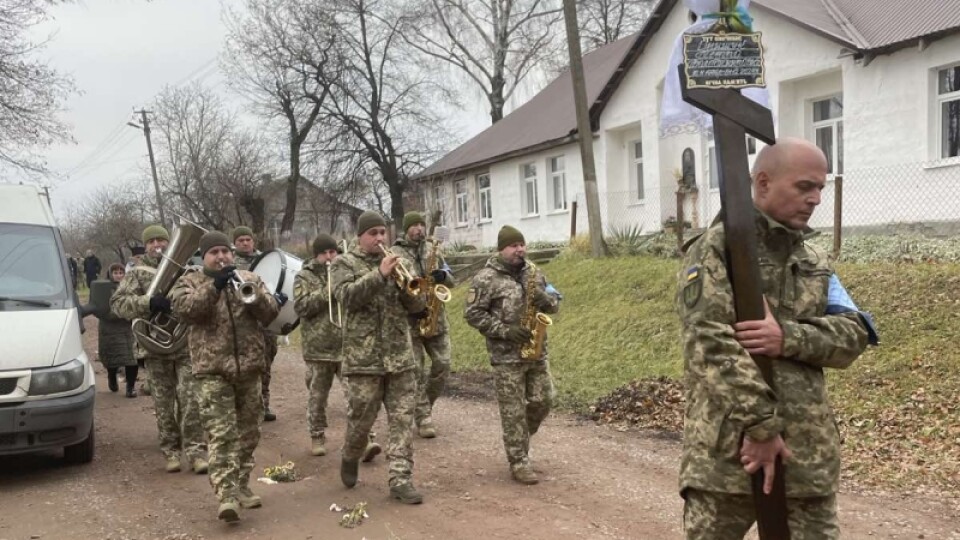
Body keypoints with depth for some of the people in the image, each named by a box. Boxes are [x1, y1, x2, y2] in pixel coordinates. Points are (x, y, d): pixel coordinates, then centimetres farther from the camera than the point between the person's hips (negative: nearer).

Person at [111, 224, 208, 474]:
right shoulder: (137, 274, 6)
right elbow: (117, 302, -6)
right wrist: (149, 303, -20)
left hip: (187, 345, 0)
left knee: (190, 399, -5)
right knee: (163, 403, 8)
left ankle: (195, 451, -1)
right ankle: (170, 451, 19)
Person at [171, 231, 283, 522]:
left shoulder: (250, 279, 11)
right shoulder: (190, 281, 6)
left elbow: (270, 313, -1)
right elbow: (184, 308, -15)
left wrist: (253, 294, -20)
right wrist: (214, 285, -25)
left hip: (249, 367, 3)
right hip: (212, 369, -3)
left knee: (248, 432, 10)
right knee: (221, 434, -11)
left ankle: (241, 486, 23)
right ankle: (226, 495, -14)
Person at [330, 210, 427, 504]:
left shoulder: (395, 262, 13)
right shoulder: (344, 263, 2)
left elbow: (418, 305, 7)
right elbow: (346, 296, -17)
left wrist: (403, 284, -12)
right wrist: (379, 275, -24)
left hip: (400, 355, 4)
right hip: (363, 357, -4)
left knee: (402, 419, 0)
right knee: (360, 419, 5)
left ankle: (400, 479, 5)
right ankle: (350, 459, 34)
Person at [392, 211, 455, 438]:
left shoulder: (432, 249, 13)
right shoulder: (395, 254, -2)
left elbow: (451, 281, 15)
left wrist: (443, 275, -9)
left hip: (436, 318, 5)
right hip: (409, 321, -4)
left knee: (442, 365, 4)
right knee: (416, 371, -1)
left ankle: (424, 407, 24)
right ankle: (423, 418, 6)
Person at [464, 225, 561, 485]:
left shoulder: (533, 272, 10)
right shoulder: (486, 278, -9)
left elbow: (555, 302, 15)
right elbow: (472, 313, -11)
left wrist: (546, 299, -10)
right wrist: (504, 331, -18)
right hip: (506, 356, -6)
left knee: (542, 402, 11)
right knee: (514, 411, 0)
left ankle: (518, 441, 35)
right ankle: (519, 463, 9)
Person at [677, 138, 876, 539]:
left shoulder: (816, 261, 16)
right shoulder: (716, 248, -4)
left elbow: (854, 333, 4)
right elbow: (712, 341, -15)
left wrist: (788, 337, -15)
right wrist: (760, 425, -20)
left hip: (808, 452, 6)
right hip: (727, 449, -5)